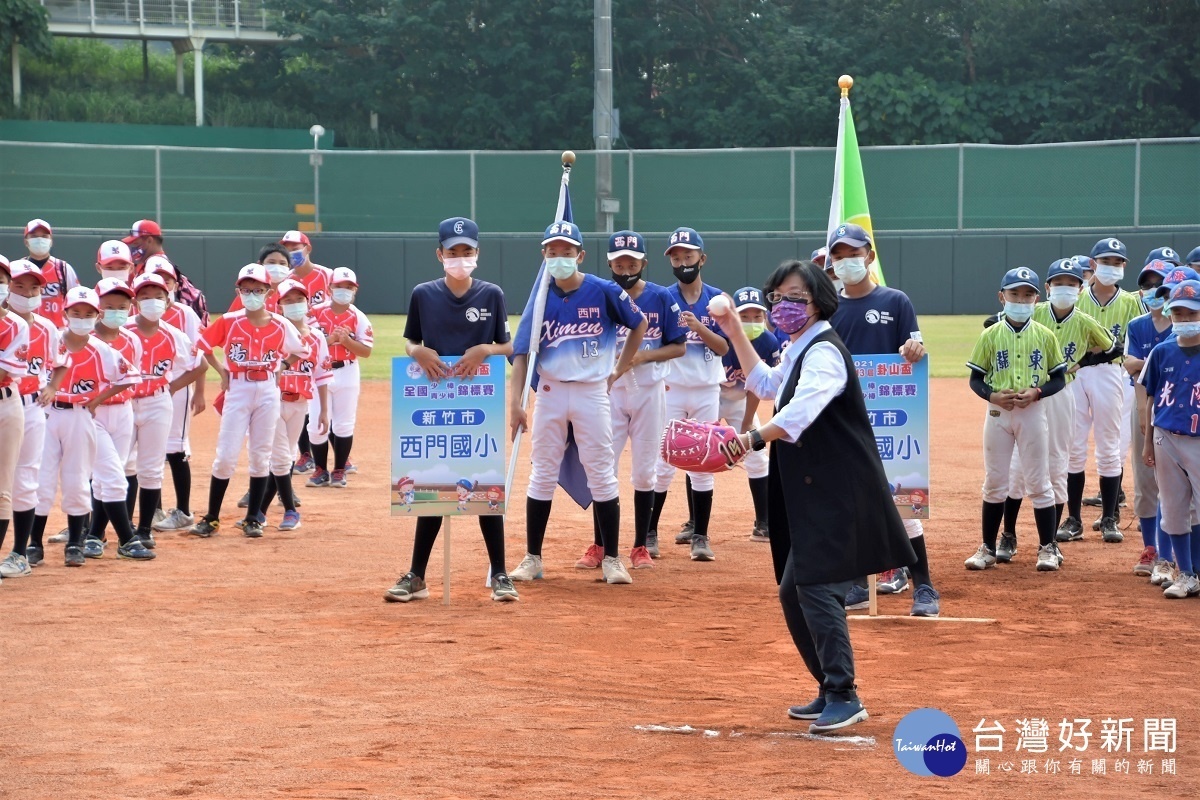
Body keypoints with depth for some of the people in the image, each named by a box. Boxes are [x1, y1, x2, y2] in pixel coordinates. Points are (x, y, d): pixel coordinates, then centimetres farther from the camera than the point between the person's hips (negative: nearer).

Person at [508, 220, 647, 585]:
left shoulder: (604, 292, -6)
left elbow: (639, 325, 9)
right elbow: (521, 353, -5)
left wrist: (619, 370, 5)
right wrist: (515, 403, -15)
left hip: (592, 391, -2)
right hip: (550, 393, 2)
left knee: (601, 474, 0)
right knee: (542, 474, 6)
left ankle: (611, 559, 8)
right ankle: (532, 559, 13)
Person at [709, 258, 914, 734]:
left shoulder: (823, 351, -15)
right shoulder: (799, 351, 16)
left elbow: (799, 413, -34)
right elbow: (766, 386, 38)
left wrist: (755, 439, -49)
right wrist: (736, 336, 31)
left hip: (838, 494, -11)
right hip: (813, 494, 11)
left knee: (817, 586, -17)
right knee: (793, 591, 12)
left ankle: (844, 696, -17)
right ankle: (829, 691, 21)